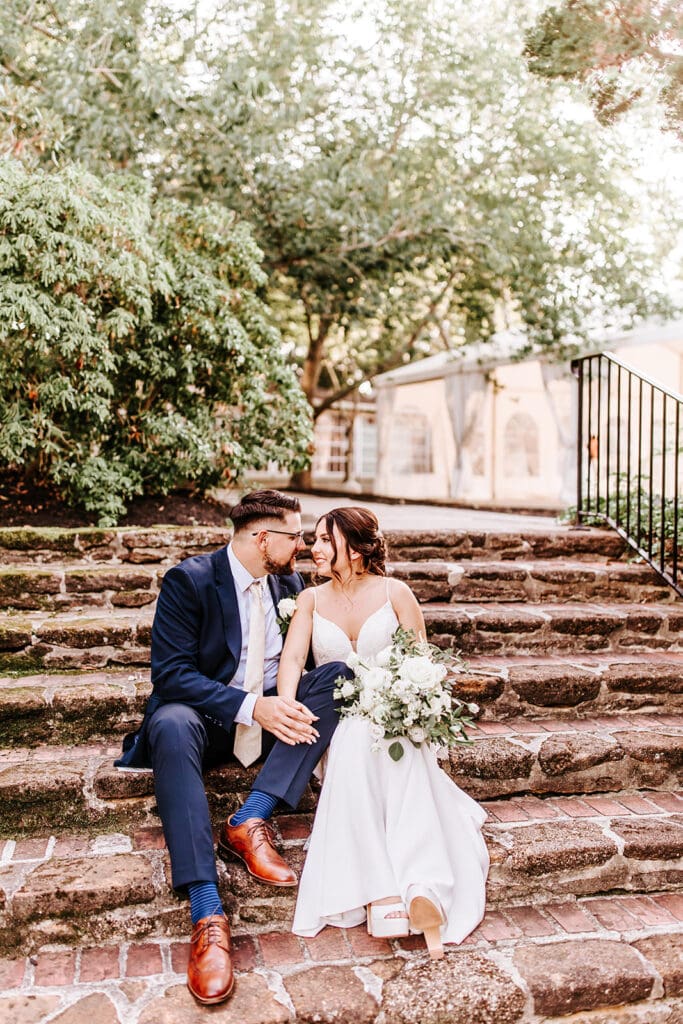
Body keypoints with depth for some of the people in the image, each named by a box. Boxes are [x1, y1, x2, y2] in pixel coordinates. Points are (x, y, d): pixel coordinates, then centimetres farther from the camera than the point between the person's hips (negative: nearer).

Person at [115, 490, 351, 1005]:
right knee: (172, 724, -38)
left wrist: (290, 704, -12)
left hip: (273, 709, 5)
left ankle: (251, 820, -28)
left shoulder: (290, 581, 5)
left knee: (337, 674, -21)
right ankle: (207, 912, -41)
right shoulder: (188, 581, -11)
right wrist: (251, 707, -28)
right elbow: (170, 674, -18)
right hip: (206, 716, -4)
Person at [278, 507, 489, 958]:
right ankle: (384, 896, -42)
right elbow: (292, 658, -4)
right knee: (355, 742, -36)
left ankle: (423, 891, -47)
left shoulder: (395, 593, 5)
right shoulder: (311, 600, 11)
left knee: (400, 749, -37)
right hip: (337, 726, 1)